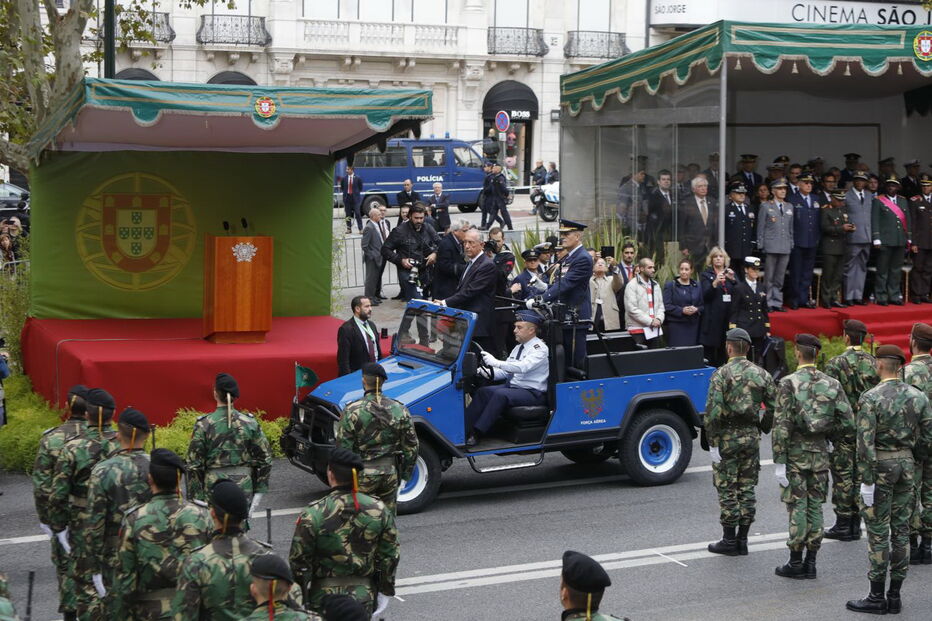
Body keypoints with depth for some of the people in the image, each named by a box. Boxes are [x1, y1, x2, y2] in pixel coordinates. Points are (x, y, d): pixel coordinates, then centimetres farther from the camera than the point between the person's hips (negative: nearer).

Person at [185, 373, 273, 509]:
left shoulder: (204, 425, -6)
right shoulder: (250, 422, 0)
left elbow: (194, 465, -6)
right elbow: (265, 458, 2)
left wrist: (195, 498, -1)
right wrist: (259, 493, 9)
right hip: (245, 488, 2)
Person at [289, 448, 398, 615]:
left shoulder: (312, 514, -14)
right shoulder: (379, 510, -4)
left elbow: (299, 562, -8)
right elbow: (389, 556, 4)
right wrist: (384, 592, 16)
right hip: (365, 599, 3)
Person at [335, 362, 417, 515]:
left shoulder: (352, 412, -12)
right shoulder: (400, 410, -1)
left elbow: (342, 449, -10)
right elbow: (411, 446, 5)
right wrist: (406, 473, 16)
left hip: (363, 475, -3)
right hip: (390, 472, 3)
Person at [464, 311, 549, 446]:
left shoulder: (539, 348, -11)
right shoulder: (518, 347, 16)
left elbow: (523, 367, -28)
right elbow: (506, 371, 15)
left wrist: (496, 362, -34)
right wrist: (489, 373, -5)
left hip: (533, 393, -8)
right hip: (512, 386, 8)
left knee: (500, 394, -32)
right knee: (483, 392, -13)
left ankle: (476, 434, -31)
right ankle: (464, 429, -21)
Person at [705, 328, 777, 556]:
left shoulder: (721, 374, -11)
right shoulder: (761, 374, 5)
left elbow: (714, 411, -17)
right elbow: (774, 407, 5)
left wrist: (712, 443, -14)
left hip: (727, 436, -5)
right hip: (752, 436, 5)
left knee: (727, 490, 2)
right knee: (747, 489, 11)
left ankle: (729, 541, 6)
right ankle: (742, 540, 15)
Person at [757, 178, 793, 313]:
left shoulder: (789, 207, 15)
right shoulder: (766, 207, 2)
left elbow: (791, 228, 18)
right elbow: (760, 227, 1)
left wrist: (791, 244, 12)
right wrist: (761, 245, -3)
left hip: (785, 248, 4)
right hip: (771, 247, -4)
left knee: (780, 278, 7)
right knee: (769, 277, -2)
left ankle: (777, 303, 13)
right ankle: (768, 303, 3)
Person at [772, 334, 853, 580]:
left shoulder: (788, 383, -11)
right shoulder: (832, 384, 2)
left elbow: (781, 426, -15)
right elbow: (848, 423, -1)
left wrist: (779, 462, -12)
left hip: (795, 453, -4)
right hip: (820, 453, 4)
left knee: (797, 507, 0)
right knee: (815, 506, 10)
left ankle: (795, 562, 5)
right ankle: (810, 563, 14)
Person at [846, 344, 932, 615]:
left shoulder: (870, 398, -14)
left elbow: (865, 443, -18)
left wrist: (866, 481, -15)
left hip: (880, 465, -5)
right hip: (907, 464, 5)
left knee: (878, 531, 0)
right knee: (901, 529, 10)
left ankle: (876, 597, 5)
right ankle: (895, 597, 15)